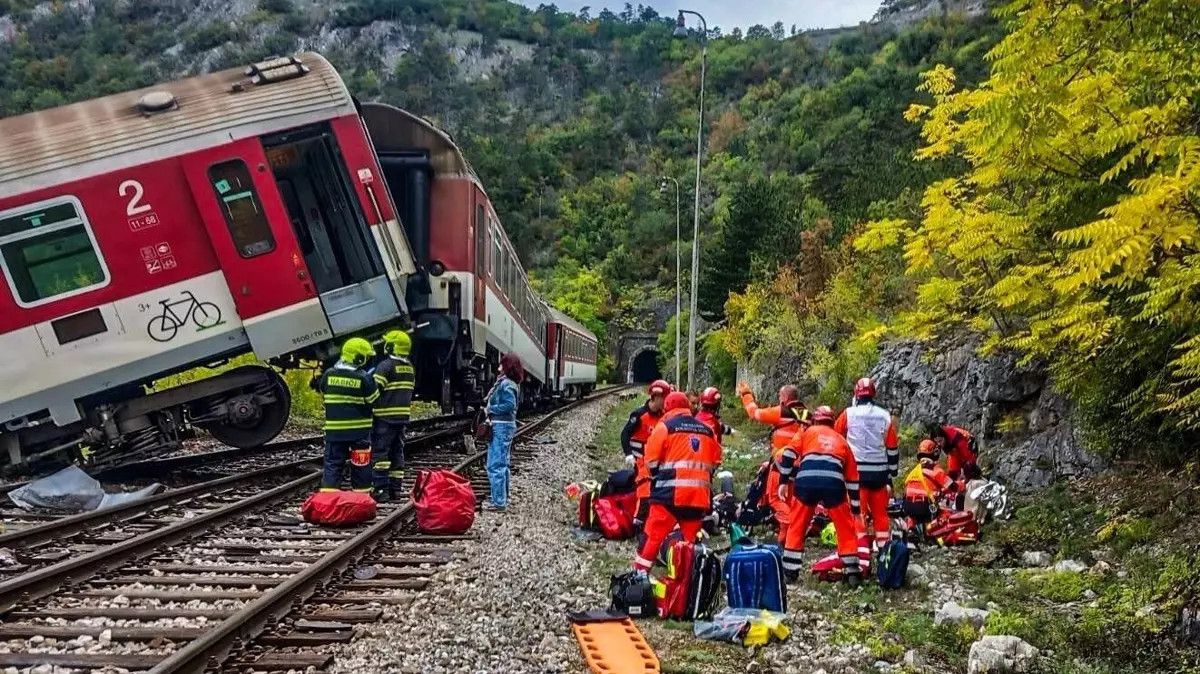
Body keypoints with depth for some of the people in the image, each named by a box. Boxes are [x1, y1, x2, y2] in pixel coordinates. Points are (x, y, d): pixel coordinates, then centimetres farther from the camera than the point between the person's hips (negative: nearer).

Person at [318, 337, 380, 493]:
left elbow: (323, 394, 12)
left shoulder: (328, 375, -1)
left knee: (332, 463, 7)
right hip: (359, 429, -3)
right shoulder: (364, 378, -14)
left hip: (334, 429, 3)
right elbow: (374, 400, -5)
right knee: (360, 466, 9)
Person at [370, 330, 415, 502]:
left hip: (385, 417, -7)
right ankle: (395, 489, 14)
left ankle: (381, 489, -9)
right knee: (397, 452, 12)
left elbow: (374, 391, -15)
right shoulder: (409, 368, 13)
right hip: (403, 417, 8)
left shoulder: (386, 366, -12)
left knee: (380, 452, -4)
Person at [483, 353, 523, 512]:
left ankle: (498, 502, -6)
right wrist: (491, 410, 5)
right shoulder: (512, 383, 13)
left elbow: (509, 405, -25)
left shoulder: (506, 384, -16)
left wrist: (490, 409, -14)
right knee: (502, 464, 19)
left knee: (495, 466, -8)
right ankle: (502, 497, 28)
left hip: (501, 427, -10)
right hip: (507, 426, 11)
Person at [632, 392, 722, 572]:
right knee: (693, 542, 13)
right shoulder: (707, 430, 14)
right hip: (699, 495, 4)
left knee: (653, 537, 1)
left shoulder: (665, 427, -1)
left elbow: (651, 460, -1)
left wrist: (658, 478, 15)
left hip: (670, 493, -4)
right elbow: (715, 462, 17)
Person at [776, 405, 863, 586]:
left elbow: (788, 454, 11)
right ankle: (852, 573, 16)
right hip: (833, 484, 1)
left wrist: (784, 481, 15)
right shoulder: (842, 440, 31)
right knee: (846, 528, 18)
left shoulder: (808, 432, 26)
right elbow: (853, 478, 32)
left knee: (797, 526, 17)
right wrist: (855, 508, 36)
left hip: (806, 481, -1)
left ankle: (790, 570, 19)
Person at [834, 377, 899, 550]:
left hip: (857, 471, -3)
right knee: (881, 513, 11)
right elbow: (893, 448, 8)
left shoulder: (848, 414, -3)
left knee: (858, 513, -1)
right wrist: (892, 475, 16)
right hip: (879, 472, 3)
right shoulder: (886, 416, 5)